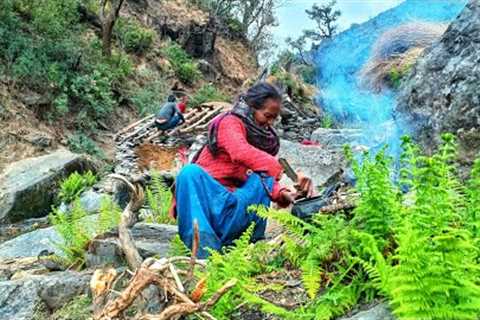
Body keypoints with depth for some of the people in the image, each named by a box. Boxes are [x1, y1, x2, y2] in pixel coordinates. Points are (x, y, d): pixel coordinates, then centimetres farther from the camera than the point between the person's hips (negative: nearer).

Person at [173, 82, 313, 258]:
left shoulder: (266, 137, 16)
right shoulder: (230, 122, -5)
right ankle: (205, 249, -46)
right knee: (190, 171, -33)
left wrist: (283, 194, -14)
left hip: (234, 207, 5)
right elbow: (241, 153, -27)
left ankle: (225, 242, -29)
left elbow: (268, 183, 9)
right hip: (204, 196, -5)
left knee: (261, 181, -18)